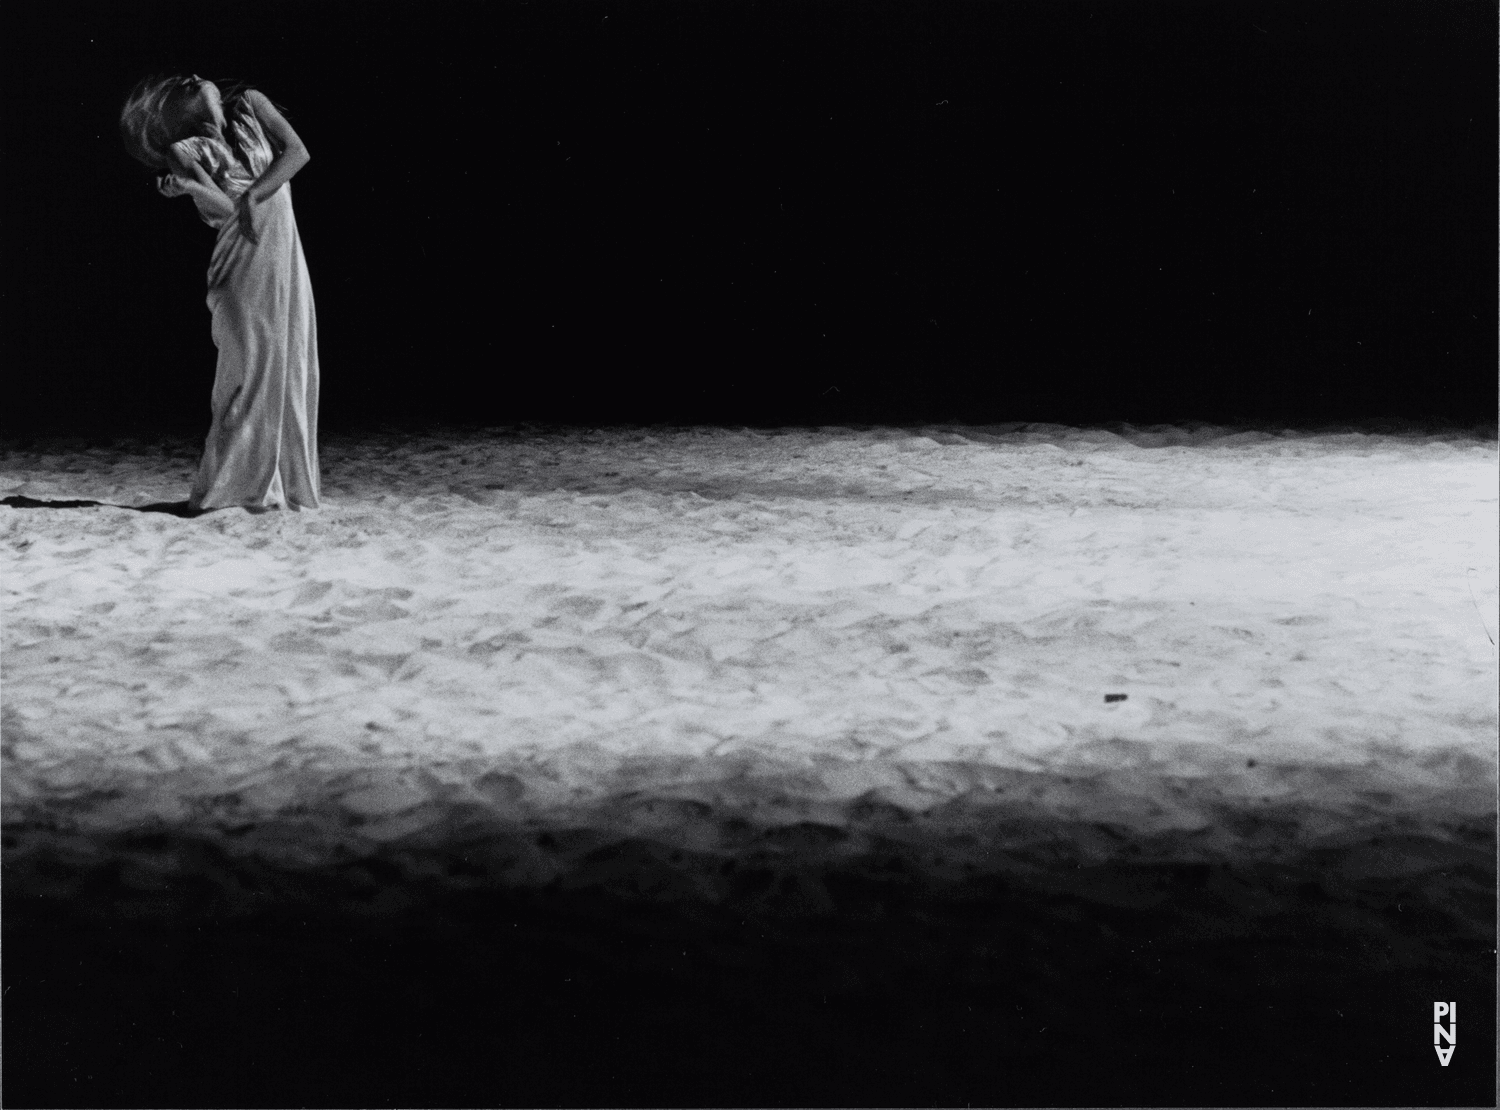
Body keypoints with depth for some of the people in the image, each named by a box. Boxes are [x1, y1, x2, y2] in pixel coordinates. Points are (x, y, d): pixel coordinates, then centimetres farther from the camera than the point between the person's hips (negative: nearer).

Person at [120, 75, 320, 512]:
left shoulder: (249, 104, 4)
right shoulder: (185, 151, -5)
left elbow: (297, 151, -4)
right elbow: (223, 210, -15)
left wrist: (252, 196, -12)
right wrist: (186, 186, -32)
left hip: (285, 250, 4)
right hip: (245, 263, -4)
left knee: (292, 368, 4)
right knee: (252, 367, -12)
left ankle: (287, 484, 10)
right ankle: (239, 487, -7)